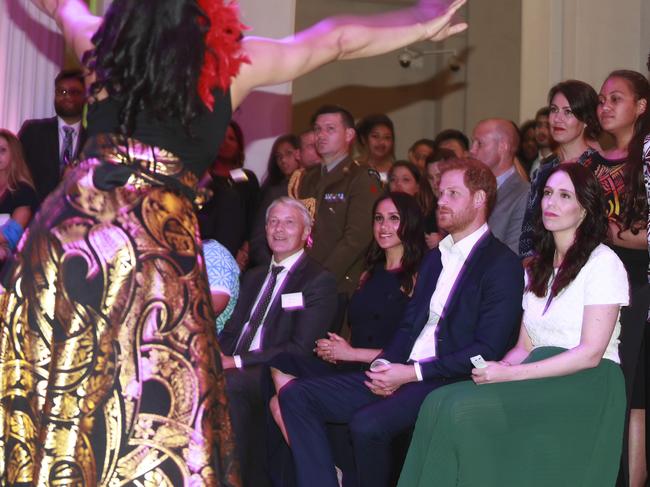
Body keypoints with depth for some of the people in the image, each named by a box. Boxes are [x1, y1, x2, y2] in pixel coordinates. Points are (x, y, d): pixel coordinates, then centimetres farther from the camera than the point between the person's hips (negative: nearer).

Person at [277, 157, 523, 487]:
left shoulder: (502, 265, -6)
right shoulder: (434, 258, 21)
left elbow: (487, 351, -14)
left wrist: (413, 373, -16)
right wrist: (385, 366, -2)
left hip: (449, 382, -8)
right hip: (400, 373, 8)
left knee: (368, 424, -34)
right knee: (295, 395, -5)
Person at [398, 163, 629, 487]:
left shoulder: (603, 263, -4)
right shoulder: (537, 268, 20)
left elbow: (590, 353, -12)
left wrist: (511, 374, -17)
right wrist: (497, 368, -7)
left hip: (585, 386, -6)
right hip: (537, 376, 6)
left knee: (461, 409, -29)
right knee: (439, 402, -23)